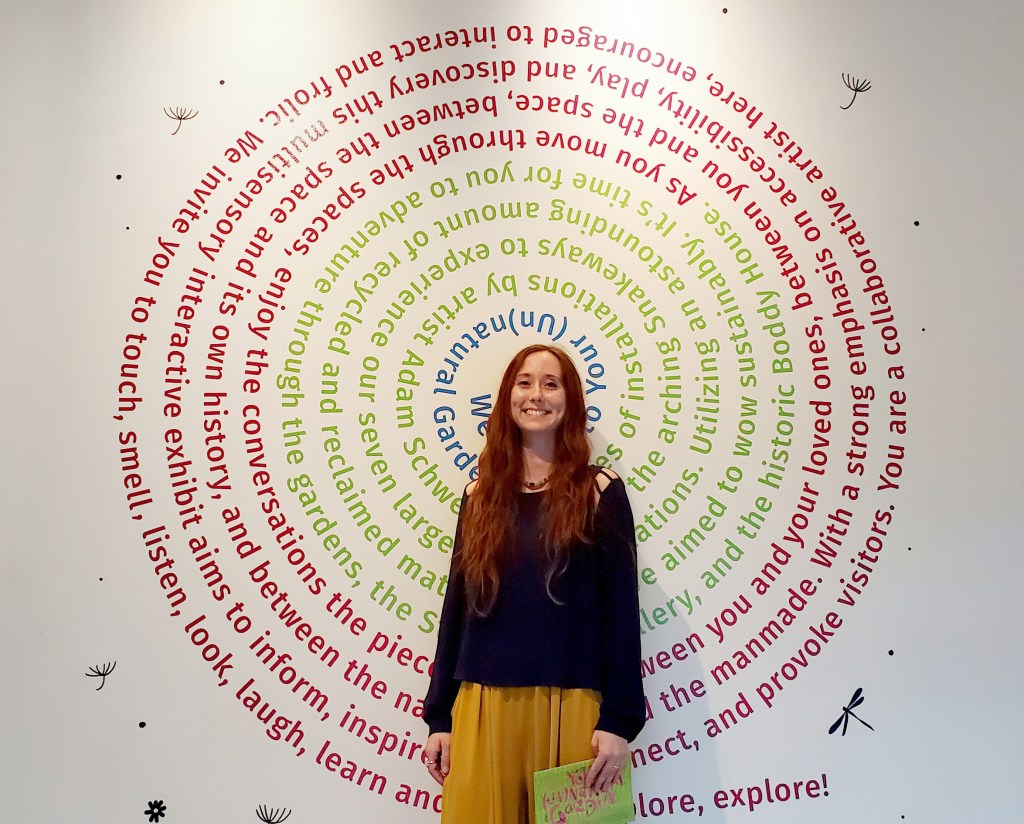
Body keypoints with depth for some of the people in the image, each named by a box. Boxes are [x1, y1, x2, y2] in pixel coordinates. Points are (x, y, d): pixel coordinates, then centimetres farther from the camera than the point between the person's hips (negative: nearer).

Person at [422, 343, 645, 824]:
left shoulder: (599, 491, 0)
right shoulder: (480, 496, 9)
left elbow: (621, 608, -3)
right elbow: (457, 606, 10)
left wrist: (618, 719, -9)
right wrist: (439, 716, 8)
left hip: (570, 706, -2)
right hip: (483, 705, 3)